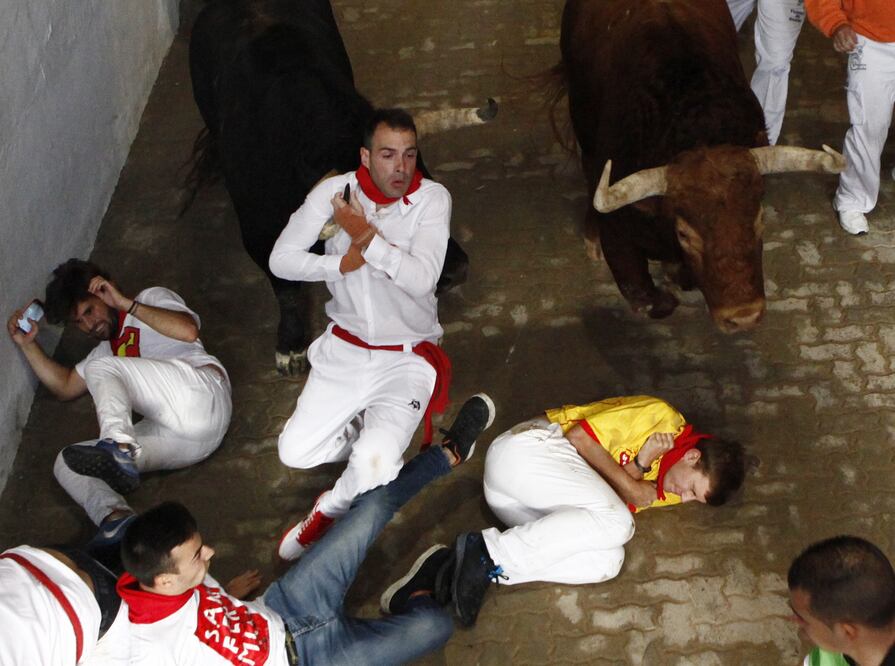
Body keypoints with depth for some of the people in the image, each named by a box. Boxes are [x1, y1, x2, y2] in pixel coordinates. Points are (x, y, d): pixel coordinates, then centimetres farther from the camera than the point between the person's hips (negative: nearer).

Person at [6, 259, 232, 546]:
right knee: (66, 463, -7)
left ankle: (118, 449, -47)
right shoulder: (108, 348, 38)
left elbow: (188, 331, -5)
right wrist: (28, 343, 29)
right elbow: (65, 386, 38)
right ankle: (115, 518, -38)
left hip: (201, 392, -7)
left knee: (101, 367, -20)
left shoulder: (152, 298, 16)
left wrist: (126, 304, -2)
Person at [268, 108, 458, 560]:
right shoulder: (335, 192, -7)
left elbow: (422, 279, -25)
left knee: (375, 463, -24)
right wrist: (344, 263, -19)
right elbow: (281, 259, -9)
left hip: (407, 356, -3)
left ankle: (330, 510, 7)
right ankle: (368, 429, 20)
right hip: (346, 349, 3)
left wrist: (366, 237, -23)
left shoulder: (432, 199, -13)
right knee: (295, 453, -6)